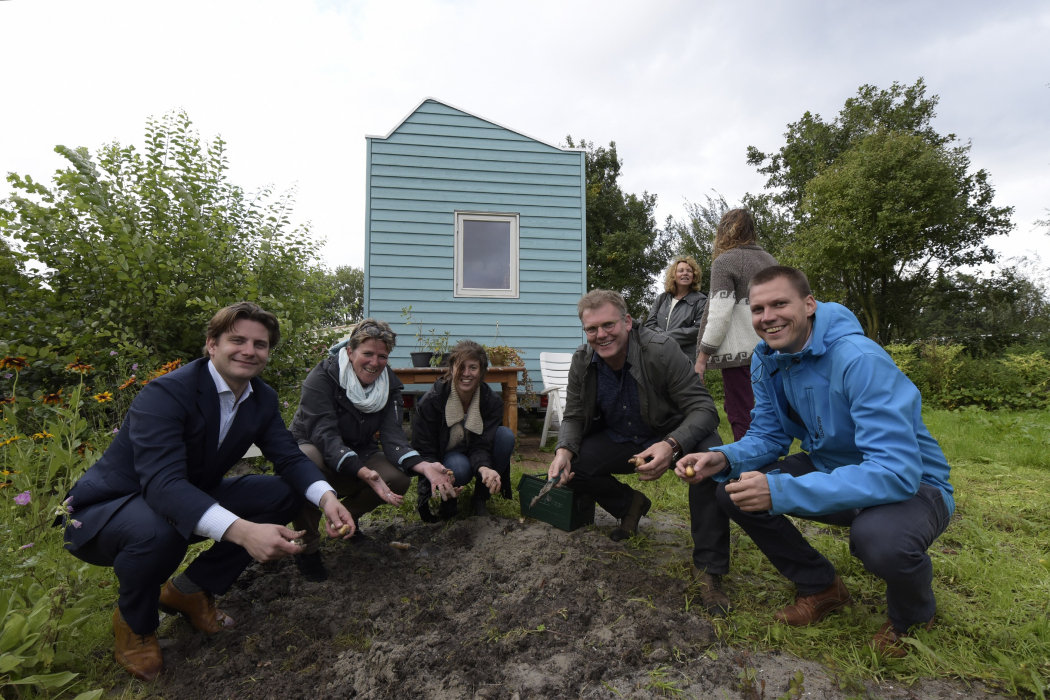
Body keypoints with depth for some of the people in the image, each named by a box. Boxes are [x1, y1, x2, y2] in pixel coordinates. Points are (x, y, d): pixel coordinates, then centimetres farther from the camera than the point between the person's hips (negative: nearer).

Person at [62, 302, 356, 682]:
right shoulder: (166, 393, -29)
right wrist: (242, 531, -54)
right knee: (157, 532, -39)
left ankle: (190, 589, 7)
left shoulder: (263, 399, -6)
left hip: (192, 501, 7)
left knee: (284, 493, -8)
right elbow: (162, 482, -41)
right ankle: (134, 622, -2)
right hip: (107, 509, -6)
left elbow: (290, 458, -7)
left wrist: (326, 497, -29)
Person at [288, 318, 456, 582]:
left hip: (358, 455, 4)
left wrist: (424, 466, -39)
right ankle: (307, 546, -16)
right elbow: (324, 434, -33)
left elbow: (392, 436, -18)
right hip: (313, 449, -4)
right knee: (307, 461, -40)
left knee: (398, 478, -24)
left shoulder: (390, 385, -8)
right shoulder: (322, 377, -23)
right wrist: (363, 472, -50)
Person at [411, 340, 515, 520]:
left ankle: (480, 498, -8)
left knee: (506, 435, -25)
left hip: (477, 457, 3)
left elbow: (481, 446, -23)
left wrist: (485, 469, -48)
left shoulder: (492, 401, -16)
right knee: (459, 467, -38)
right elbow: (424, 452, -22)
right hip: (444, 460, -3)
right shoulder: (430, 402, -23)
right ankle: (448, 502, 0)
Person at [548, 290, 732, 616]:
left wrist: (672, 445, -47)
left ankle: (708, 569, -22)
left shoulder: (661, 350, -25)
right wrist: (565, 449, -26)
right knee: (568, 467, -19)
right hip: (617, 441, 4)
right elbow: (574, 417, -2)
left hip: (671, 436, -3)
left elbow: (703, 407, -27)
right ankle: (631, 505, 11)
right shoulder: (581, 362, -11)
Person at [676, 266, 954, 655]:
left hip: (912, 485, -6)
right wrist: (724, 459, -22)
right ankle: (821, 587, 13)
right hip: (832, 470, 6)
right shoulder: (767, 361, -6)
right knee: (732, 489, -10)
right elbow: (768, 437, 1)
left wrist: (782, 491, -44)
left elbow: (896, 471, -37)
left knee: (880, 537, -39)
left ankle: (913, 614, 2)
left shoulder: (860, 360, -30)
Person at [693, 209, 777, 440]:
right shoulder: (769, 260, 14)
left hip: (739, 352, -7)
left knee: (741, 417, -3)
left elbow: (720, 315, -14)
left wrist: (701, 358, -9)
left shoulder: (725, 261, -7)